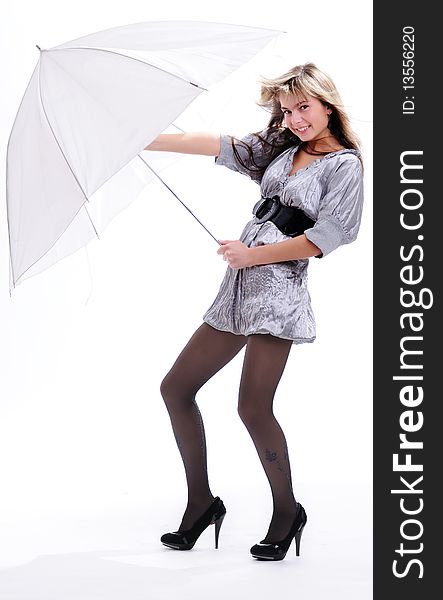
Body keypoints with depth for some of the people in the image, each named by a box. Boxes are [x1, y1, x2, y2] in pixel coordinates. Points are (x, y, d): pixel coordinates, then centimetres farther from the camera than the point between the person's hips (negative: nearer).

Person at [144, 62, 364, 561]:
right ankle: (201, 501, 17)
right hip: (239, 289, 8)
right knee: (175, 388, 6)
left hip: (279, 286, -8)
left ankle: (287, 510, 6)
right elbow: (210, 145, 14)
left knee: (253, 407, -15)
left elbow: (323, 237, -10)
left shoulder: (345, 164, -1)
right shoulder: (277, 149, 18)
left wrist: (252, 255, -8)